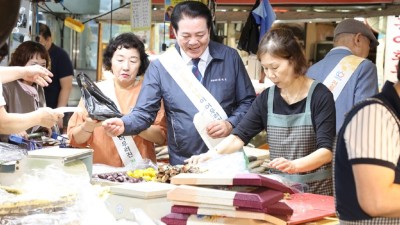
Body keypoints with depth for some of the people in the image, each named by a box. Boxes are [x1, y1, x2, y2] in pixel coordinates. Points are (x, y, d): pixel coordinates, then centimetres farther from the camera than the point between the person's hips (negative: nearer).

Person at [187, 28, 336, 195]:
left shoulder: (320, 96, -9)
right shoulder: (266, 98, 5)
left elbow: (326, 150, -16)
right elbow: (240, 135, 0)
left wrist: (294, 165, -34)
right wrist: (212, 153, -19)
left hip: (316, 189, -3)